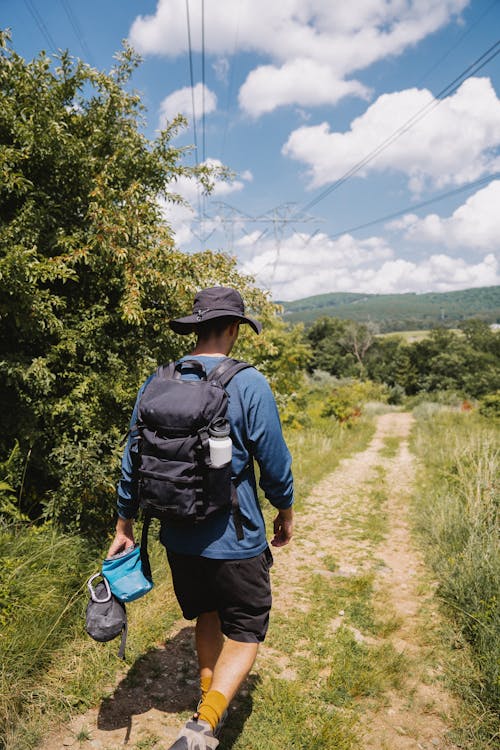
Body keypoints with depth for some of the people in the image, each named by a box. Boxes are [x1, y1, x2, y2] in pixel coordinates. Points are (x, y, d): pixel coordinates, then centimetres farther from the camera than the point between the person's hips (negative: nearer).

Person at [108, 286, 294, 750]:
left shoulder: (156, 383, -4)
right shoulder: (249, 384, -17)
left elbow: (132, 459, 2)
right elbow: (274, 460, -12)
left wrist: (124, 526, 14)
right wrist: (286, 514, 6)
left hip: (177, 536, 5)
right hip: (234, 538, -5)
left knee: (207, 616, 27)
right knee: (245, 632, 14)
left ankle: (210, 700, 44)